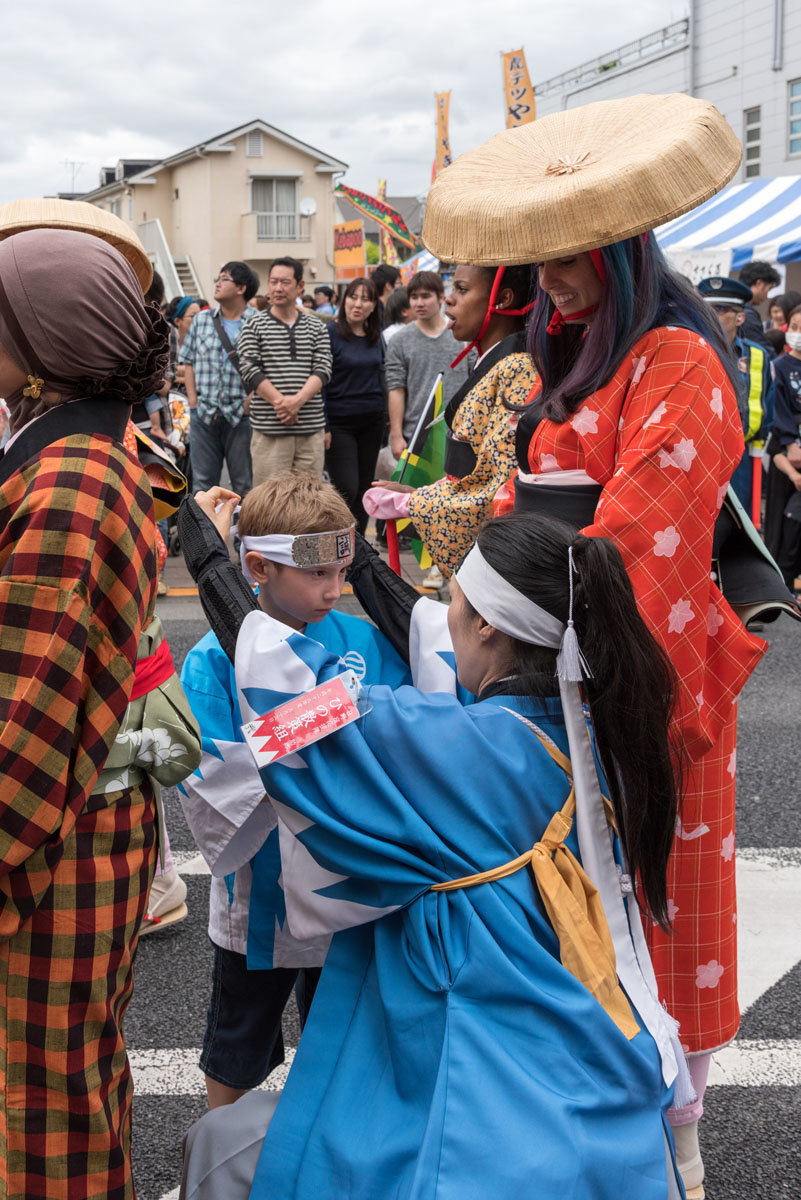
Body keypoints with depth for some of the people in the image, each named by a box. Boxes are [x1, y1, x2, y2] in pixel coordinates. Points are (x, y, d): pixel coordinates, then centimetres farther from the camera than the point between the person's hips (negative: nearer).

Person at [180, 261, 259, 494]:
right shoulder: (201, 319, 11)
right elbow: (188, 362, 14)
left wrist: (249, 404, -12)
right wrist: (193, 402, 4)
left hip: (240, 415, -4)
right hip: (203, 414, 4)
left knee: (245, 484, 4)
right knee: (202, 482, 9)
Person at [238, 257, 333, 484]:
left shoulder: (317, 327, 12)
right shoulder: (254, 326, 5)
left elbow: (323, 370, 2)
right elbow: (250, 371, -4)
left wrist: (297, 400, -15)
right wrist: (280, 402, -15)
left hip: (311, 429, 2)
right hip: (269, 430, -2)